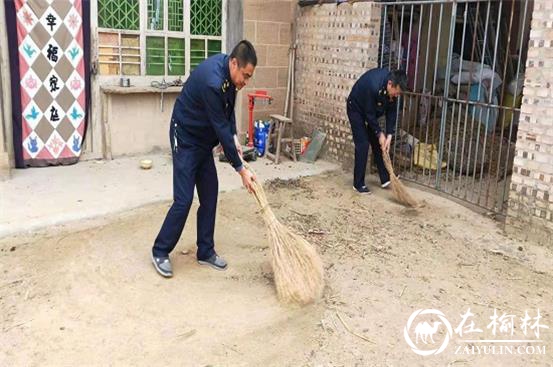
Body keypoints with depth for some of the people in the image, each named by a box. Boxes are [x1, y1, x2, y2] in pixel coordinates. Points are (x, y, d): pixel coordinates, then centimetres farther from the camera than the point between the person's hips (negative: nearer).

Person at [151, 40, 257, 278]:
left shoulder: (227, 70, -5)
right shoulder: (212, 82, -32)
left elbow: (228, 107, 11)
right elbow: (221, 128, -29)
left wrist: (234, 137, -3)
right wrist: (241, 169, -23)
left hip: (205, 139, 9)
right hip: (186, 139, -9)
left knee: (209, 196, 7)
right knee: (183, 200, -8)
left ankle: (205, 251, 17)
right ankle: (160, 252, 9)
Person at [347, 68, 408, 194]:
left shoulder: (393, 86, -19)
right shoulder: (373, 86, -40)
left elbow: (392, 111, -10)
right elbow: (369, 114, -29)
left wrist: (389, 135, -16)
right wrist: (379, 133, -20)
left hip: (373, 110, 7)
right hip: (357, 109, -7)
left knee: (378, 143, 6)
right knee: (363, 145, -11)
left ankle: (385, 179, 15)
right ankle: (358, 184, -3)